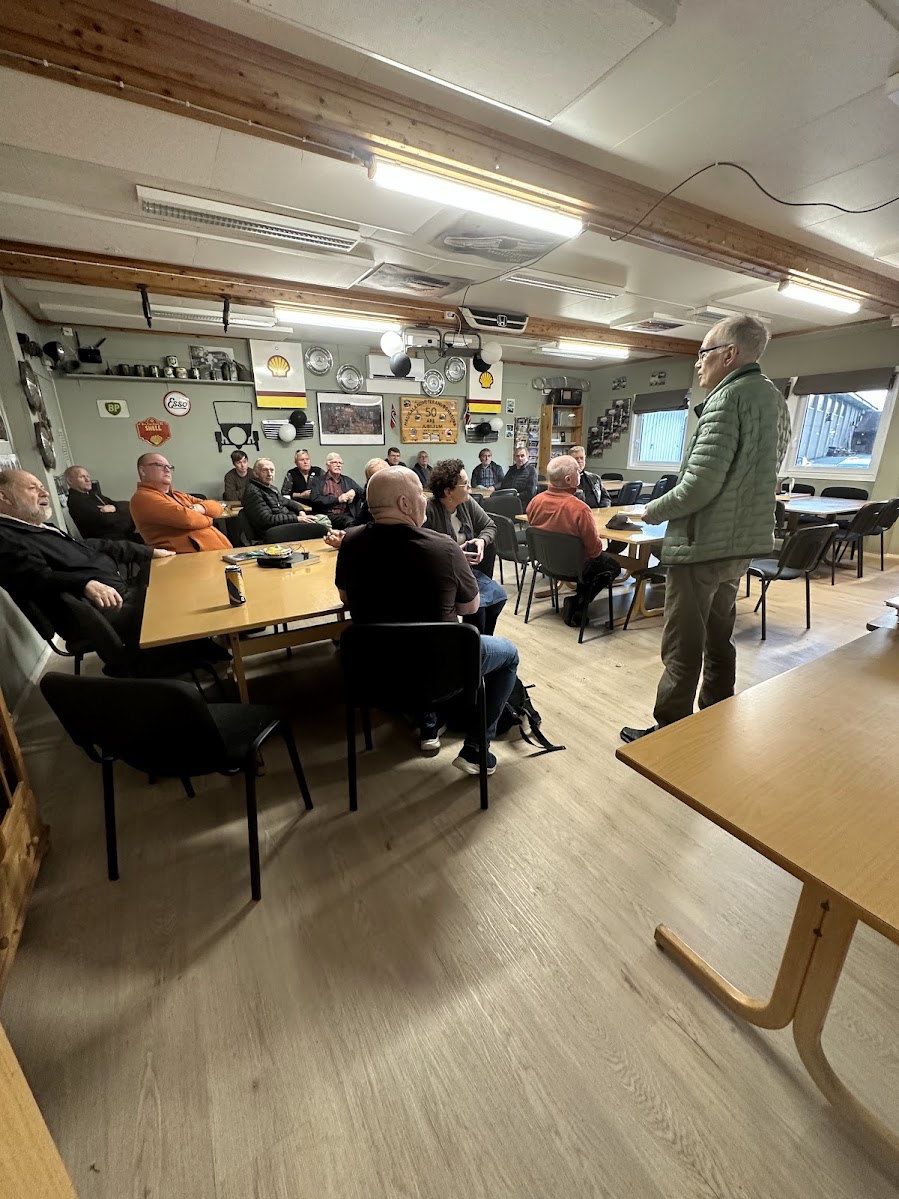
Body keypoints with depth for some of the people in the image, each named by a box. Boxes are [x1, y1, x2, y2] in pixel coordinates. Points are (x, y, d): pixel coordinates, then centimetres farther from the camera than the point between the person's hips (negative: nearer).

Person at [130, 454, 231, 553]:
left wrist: (199, 508, 0)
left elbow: (217, 506, 20)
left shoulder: (179, 495, 26)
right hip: (192, 556, -8)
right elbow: (185, 518, -13)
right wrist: (207, 519, 6)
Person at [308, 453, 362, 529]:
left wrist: (354, 491, 2)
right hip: (327, 515, -4)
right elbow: (314, 499, -3)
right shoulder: (319, 481, 12)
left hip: (346, 514, 4)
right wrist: (337, 499, -7)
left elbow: (362, 492, 26)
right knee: (350, 521, -35)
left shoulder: (347, 480, 26)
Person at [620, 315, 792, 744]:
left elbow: (699, 485, -23)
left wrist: (651, 511, -7)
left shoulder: (729, 397, -14)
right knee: (719, 641, 19)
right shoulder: (774, 399, 16)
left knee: (682, 650, 0)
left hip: (701, 546, -10)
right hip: (742, 542, 10)